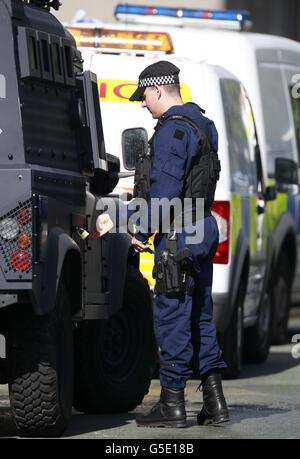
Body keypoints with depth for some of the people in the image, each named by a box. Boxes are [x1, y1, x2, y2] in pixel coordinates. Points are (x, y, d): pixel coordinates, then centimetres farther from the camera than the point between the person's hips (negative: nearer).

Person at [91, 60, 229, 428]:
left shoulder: (172, 129, -14)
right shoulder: (202, 125, 18)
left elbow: (166, 188, -22)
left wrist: (142, 231, -14)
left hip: (179, 233, -10)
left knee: (171, 315, -5)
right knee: (199, 316, 12)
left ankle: (172, 403, -3)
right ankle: (214, 402, 10)